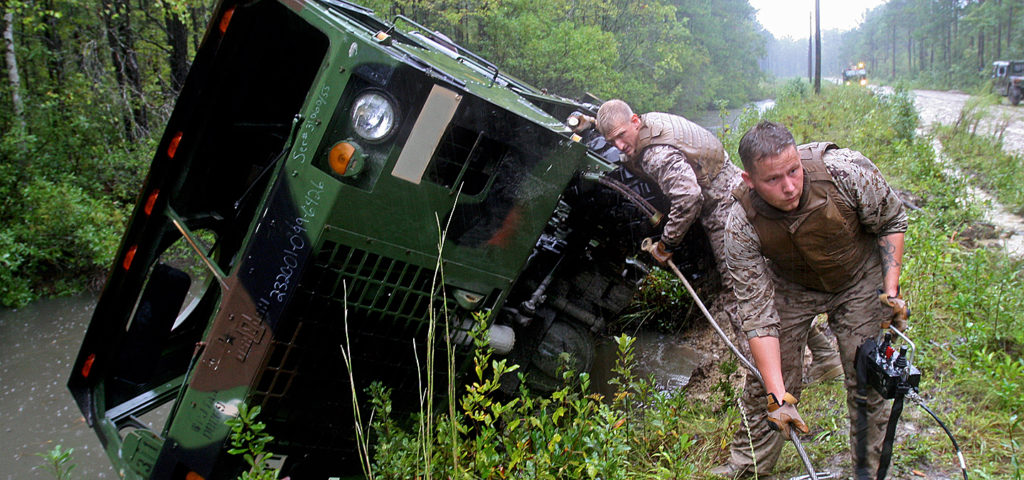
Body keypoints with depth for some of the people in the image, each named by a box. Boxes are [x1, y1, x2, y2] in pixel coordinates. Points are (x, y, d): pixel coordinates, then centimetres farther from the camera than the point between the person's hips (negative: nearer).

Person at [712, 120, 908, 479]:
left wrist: (891, 290, -17)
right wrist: (778, 398, -33)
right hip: (791, 287, 0)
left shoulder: (846, 171, -34)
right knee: (765, 382, 1)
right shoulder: (741, 227, -32)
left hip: (860, 279, 0)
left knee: (867, 381, 2)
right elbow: (757, 315, -29)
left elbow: (892, 221, -12)